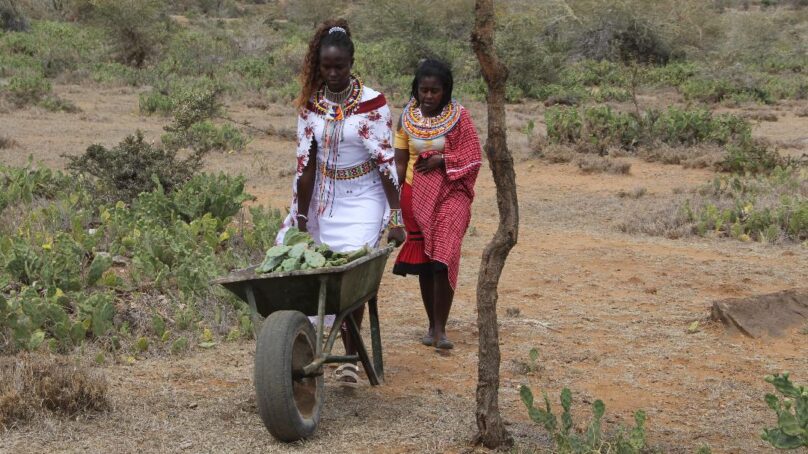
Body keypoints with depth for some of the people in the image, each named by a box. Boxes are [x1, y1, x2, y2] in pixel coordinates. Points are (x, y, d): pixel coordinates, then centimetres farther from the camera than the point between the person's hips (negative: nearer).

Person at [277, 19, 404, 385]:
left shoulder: (372, 103, -12)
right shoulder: (310, 104, -1)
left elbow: (387, 162, -10)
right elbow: (305, 163, -2)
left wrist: (395, 217, -11)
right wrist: (300, 218, -4)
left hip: (363, 199, -3)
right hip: (322, 198, 4)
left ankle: (350, 357, 5)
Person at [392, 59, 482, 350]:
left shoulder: (459, 117, -2)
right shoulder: (406, 119, 3)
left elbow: (473, 159, -3)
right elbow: (399, 162, 5)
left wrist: (442, 160, -15)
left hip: (450, 195, -3)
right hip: (416, 195, 3)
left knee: (442, 258, -15)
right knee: (423, 261, 7)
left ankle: (441, 329, -11)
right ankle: (432, 324, 20)